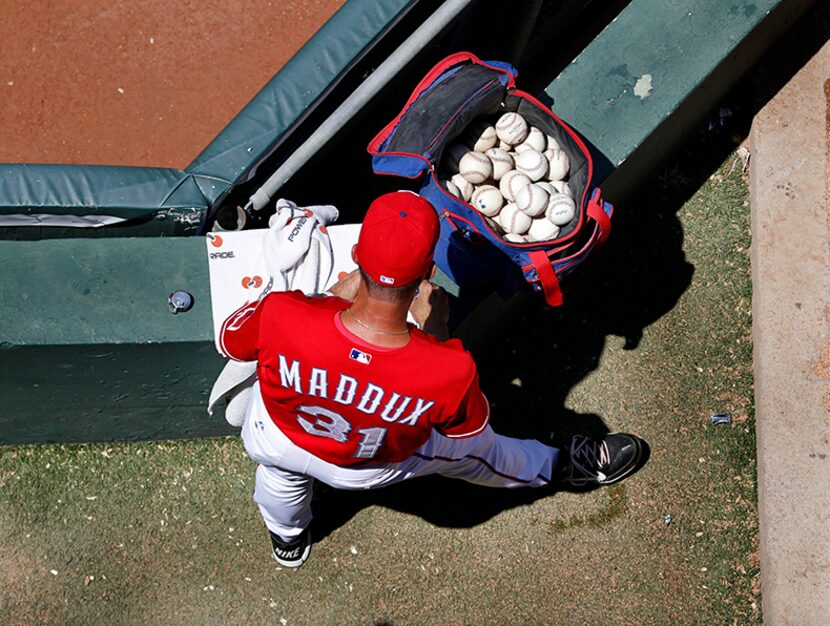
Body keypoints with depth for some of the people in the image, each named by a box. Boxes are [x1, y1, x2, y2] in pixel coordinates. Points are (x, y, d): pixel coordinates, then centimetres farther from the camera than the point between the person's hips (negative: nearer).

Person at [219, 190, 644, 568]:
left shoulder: (279, 316, -44)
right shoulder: (451, 371, -43)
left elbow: (231, 342, -17)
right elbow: (466, 429, -17)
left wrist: (336, 298, -14)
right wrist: (436, 330, -11)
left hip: (275, 440, 1)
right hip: (374, 468, -1)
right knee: (474, 447, 27)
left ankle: (287, 541, 71)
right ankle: (557, 467, 57)